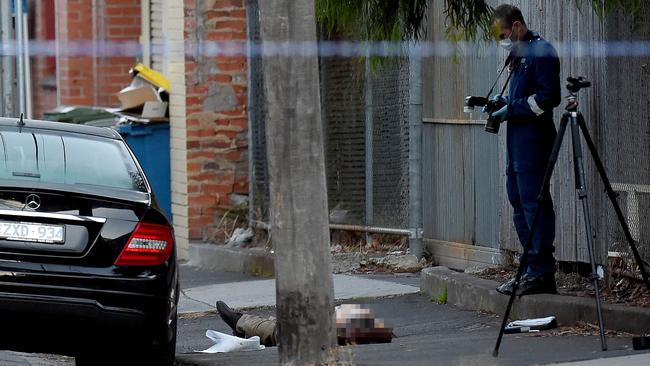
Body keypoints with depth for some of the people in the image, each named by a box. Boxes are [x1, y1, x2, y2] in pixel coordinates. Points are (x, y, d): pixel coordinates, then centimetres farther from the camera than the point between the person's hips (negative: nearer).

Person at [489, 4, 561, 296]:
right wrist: (501, 103, 10)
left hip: (534, 138, -10)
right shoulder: (520, 54, 19)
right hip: (518, 140, 10)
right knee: (519, 202, 11)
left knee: (533, 203, -11)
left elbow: (549, 97, -18)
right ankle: (532, 269, 16)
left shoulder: (541, 51, -11)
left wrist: (511, 110, -16)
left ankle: (542, 272, -11)